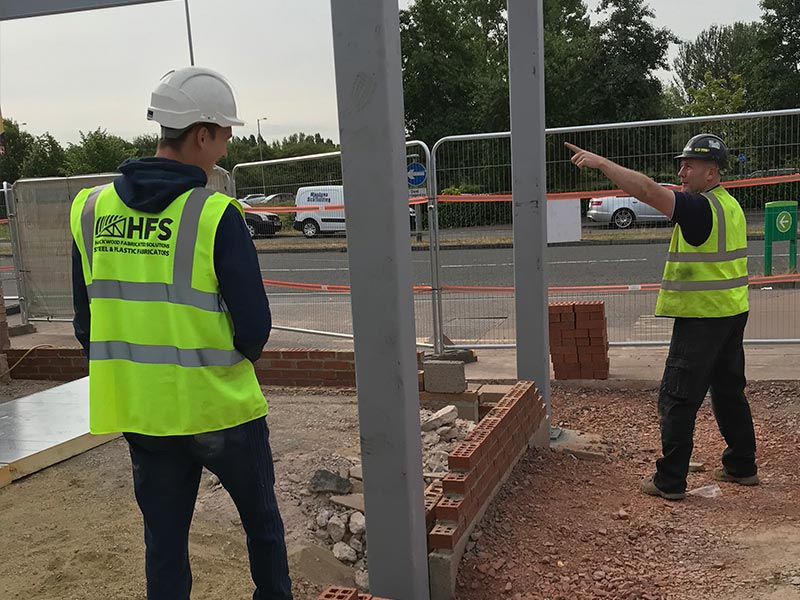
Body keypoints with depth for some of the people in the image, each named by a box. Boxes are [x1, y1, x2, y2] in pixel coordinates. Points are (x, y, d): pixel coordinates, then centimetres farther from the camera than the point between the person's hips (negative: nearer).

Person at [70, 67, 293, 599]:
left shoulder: (91, 210, -1)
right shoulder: (215, 216, -17)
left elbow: (87, 323, 5)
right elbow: (255, 327, -16)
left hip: (138, 410, 5)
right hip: (219, 406, -4)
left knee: (164, 544, 18)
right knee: (262, 520, 20)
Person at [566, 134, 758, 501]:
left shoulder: (701, 208, -19)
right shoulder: (729, 205, 12)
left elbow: (647, 190, -29)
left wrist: (600, 162, -25)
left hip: (702, 317, -10)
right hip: (732, 314, 10)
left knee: (677, 399, -3)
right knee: (729, 392, 19)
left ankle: (670, 481, 3)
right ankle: (742, 466, 30)